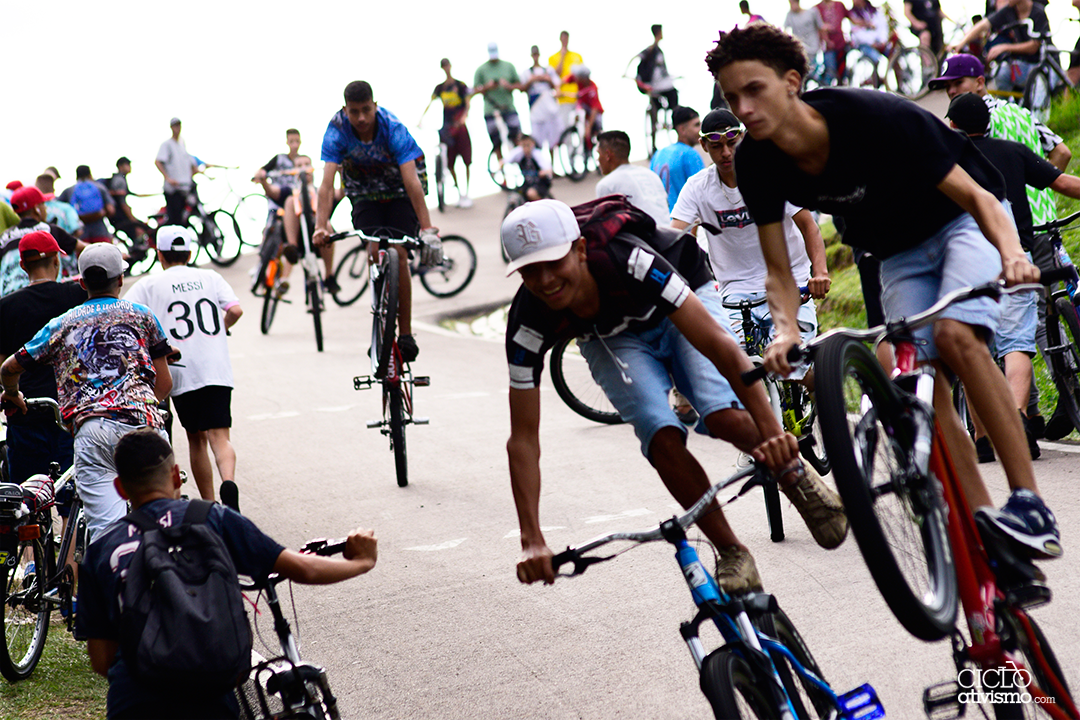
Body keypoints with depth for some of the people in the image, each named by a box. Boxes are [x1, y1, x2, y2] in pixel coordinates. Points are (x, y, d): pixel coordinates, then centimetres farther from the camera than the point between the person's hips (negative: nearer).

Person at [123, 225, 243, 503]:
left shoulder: (150, 285, 6)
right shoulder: (210, 277, 11)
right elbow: (235, 310, 0)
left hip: (181, 371, -1)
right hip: (217, 370, 1)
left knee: (196, 438, 12)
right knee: (219, 436, -6)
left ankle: (209, 503, 11)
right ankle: (229, 482, -33)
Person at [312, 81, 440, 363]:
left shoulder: (394, 129, -31)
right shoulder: (337, 131, -25)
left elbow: (412, 180, -38)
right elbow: (327, 183, -31)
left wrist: (427, 229, -46)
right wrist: (321, 226, -43)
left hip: (400, 192, -2)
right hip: (365, 194, 2)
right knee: (375, 251, -16)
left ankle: (405, 333, -9)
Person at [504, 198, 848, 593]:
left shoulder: (628, 262, -41)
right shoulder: (529, 323, -31)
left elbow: (718, 344, -41)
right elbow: (523, 438, -26)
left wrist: (772, 432, -48)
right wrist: (531, 541, -34)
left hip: (681, 309, -2)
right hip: (612, 339, 2)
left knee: (725, 417, -28)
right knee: (664, 440, -24)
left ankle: (796, 476, 3)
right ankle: (732, 554, -6)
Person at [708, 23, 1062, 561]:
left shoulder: (876, 119, -33)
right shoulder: (756, 164, -19)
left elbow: (976, 196, -29)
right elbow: (778, 271, -11)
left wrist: (1011, 253, -49)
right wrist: (786, 330, -32)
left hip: (964, 220, -5)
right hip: (899, 253, 5)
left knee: (956, 335, -30)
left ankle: (1029, 505, -28)